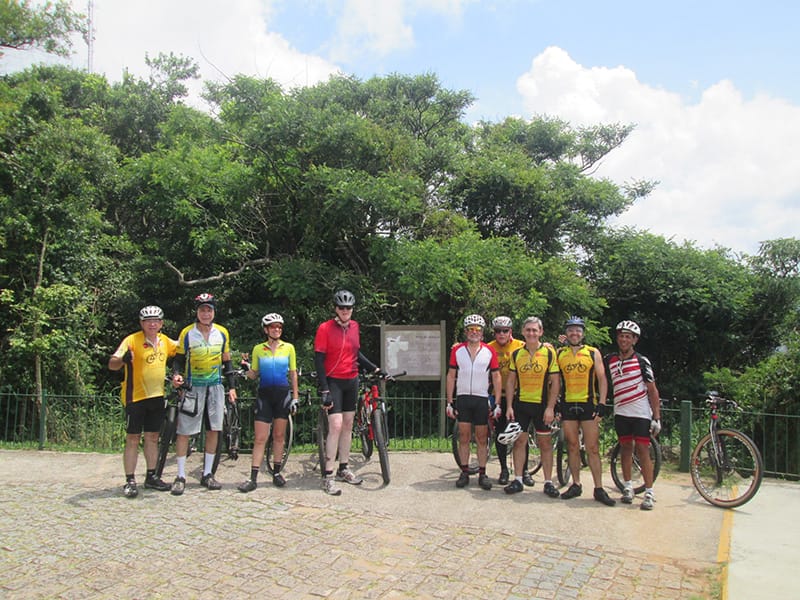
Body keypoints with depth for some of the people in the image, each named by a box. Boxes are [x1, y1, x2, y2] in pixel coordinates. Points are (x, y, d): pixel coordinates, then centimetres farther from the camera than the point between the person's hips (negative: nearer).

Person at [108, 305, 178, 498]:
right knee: (133, 439, 0)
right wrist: (122, 359, -43)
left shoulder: (164, 341, 4)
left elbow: (180, 348, 26)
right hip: (135, 397, -5)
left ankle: (151, 477, 23)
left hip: (157, 396, 5)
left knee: (152, 437, 12)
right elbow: (112, 364, -24)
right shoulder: (132, 340, -13)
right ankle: (130, 481, 8)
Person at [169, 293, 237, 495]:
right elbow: (179, 359, 2)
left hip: (215, 387, 3)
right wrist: (176, 375, -19)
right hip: (193, 387, -3)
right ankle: (181, 476, 7)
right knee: (184, 431, -4)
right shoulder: (187, 333, -5)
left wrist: (232, 386, 8)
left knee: (213, 430, 5)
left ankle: (207, 474, 16)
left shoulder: (222, 333, 2)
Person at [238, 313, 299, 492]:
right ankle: (253, 478, 0)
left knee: (279, 435, 7)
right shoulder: (258, 349, 5)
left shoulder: (289, 348, 4)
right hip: (264, 394, 0)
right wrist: (247, 371, -14)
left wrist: (295, 397, 2)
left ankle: (276, 473, 19)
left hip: (283, 394, 0)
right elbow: (254, 374, 9)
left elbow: (293, 374, 6)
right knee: (260, 438, -3)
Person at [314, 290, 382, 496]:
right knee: (336, 425, -13)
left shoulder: (354, 326, 6)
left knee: (348, 425, 11)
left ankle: (344, 469, 24)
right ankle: (328, 476, -6)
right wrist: (324, 390, -18)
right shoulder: (325, 328, -11)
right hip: (333, 382, -6)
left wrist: (374, 369, 9)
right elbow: (319, 360, -13)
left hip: (351, 382, 6)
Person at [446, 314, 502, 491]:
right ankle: (464, 473, 13)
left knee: (482, 438, 5)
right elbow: (451, 376, 4)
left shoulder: (489, 352, 1)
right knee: (464, 437, 4)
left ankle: (482, 474, 14)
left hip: (482, 399, 0)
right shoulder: (457, 350, 2)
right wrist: (449, 403, 0)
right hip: (462, 398, 0)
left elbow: (496, 377, 3)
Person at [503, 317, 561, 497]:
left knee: (545, 443, 5)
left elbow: (555, 381, -5)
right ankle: (518, 480, 15)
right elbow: (510, 381, 7)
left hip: (542, 404, -3)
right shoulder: (516, 353, 4)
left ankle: (548, 482, 14)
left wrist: (550, 407, -11)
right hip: (520, 403, 3)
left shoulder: (549, 352, -5)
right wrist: (509, 406, 0)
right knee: (519, 441, 6)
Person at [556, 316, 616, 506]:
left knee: (592, 448, -2)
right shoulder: (559, 353, 7)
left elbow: (602, 380, 2)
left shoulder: (593, 353, 3)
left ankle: (599, 489, 5)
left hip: (588, 405, -2)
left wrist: (601, 405, -7)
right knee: (572, 446, 8)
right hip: (568, 405, 2)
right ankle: (576, 485, 18)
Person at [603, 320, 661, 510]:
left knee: (642, 450, -4)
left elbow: (652, 390, -4)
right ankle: (628, 487, 21)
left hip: (641, 413, -3)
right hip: (621, 412, 3)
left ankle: (649, 493, 2)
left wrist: (657, 418, -8)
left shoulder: (641, 361, -6)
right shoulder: (609, 360, 3)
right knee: (625, 448, 10)